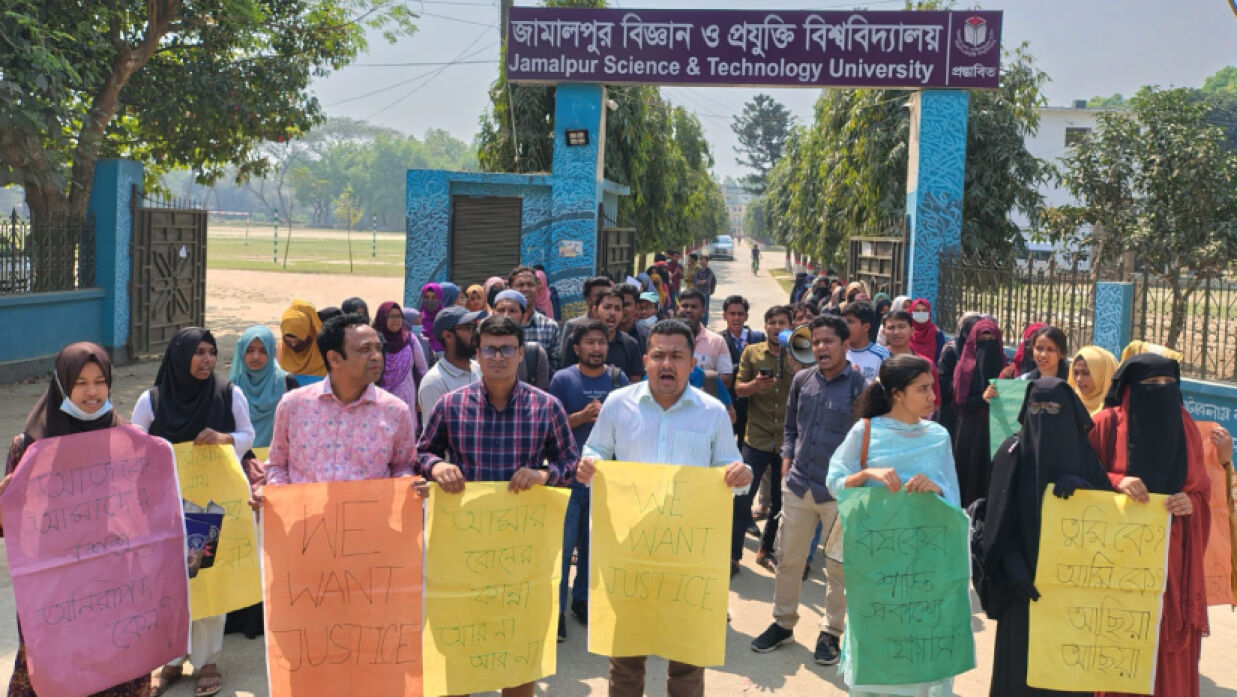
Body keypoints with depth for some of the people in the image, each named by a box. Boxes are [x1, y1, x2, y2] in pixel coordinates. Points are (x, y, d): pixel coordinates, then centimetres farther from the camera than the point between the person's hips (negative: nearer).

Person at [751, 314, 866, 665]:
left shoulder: (860, 386, -9)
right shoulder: (801, 380, 4)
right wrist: (787, 462, 5)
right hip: (798, 487, 4)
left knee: (838, 566, 7)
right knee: (788, 558, 12)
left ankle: (831, 632, 22)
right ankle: (783, 622, 28)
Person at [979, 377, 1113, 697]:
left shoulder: (1084, 453, 1)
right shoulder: (1013, 452, -5)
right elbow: (999, 521, -7)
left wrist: (1081, 486, -22)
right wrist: (1016, 570, -17)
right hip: (1026, 575, -2)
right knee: (1019, 658, 3)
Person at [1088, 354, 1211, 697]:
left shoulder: (1186, 427, 6)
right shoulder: (1107, 423, -6)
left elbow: (1202, 489, 12)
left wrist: (1191, 503, -10)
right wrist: (1116, 482, -20)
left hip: (1171, 553, 4)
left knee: (1169, 640, 7)